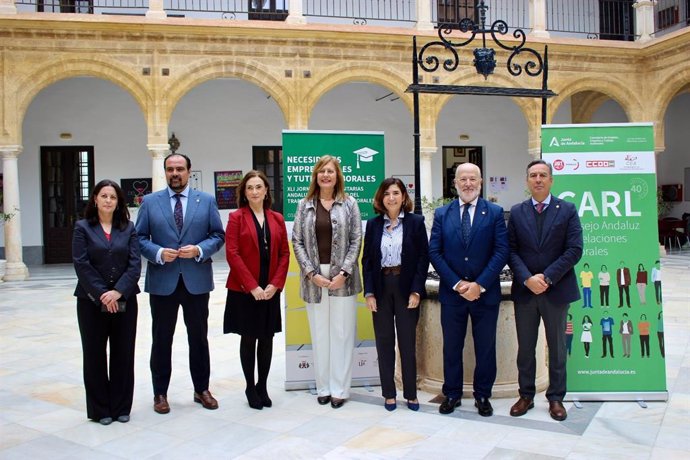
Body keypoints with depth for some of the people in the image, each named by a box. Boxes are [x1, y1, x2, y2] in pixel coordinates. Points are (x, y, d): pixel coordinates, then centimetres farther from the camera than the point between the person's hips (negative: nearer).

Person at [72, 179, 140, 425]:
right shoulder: (83, 227, 2)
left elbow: (135, 264, -2)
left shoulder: (128, 228, 6)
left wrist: (118, 292, -15)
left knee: (123, 353, 6)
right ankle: (100, 409, 18)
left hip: (124, 300, 1)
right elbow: (81, 264, -7)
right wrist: (102, 294, -14)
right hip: (92, 301, -1)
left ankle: (121, 407, 18)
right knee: (95, 354, 6)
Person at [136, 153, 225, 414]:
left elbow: (218, 235, 3)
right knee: (162, 339, 9)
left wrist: (199, 250, -14)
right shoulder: (150, 202, 4)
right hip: (162, 281, 0)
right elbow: (139, 237, 3)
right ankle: (160, 393, 23)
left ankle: (202, 390, 25)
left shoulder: (206, 201, 5)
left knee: (199, 338, 11)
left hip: (196, 280, 0)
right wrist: (158, 253, -15)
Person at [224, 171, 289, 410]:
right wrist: (252, 286, -15)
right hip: (244, 290, -3)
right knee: (248, 339, 6)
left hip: (270, 290, 3)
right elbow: (232, 254, -10)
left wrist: (275, 284, -7)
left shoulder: (277, 219, 8)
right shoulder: (236, 217, -2)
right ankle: (250, 388, 20)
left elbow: (284, 254, 6)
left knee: (267, 339, 9)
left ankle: (262, 387, 22)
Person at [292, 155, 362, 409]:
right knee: (319, 334, 6)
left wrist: (343, 273, -10)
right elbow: (297, 242, 4)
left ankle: (340, 389, 13)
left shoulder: (349, 204, 4)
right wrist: (312, 273, -7)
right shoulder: (304, 205, 8)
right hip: (314, 277, 1)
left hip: (342, 278, -1)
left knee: (342, 333, 2)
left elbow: (356, 241, 1)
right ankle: (323, 387, 19)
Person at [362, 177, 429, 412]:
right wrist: (369, 292, -4)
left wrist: (416, 291, -11)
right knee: (384, 342, 8)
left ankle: (411, 393, 19)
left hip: (406, 288, -2)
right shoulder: (373, 224, 5)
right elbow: (367, 260, 4)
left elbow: (423, 258, -3)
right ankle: (389, 393, 20)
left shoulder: (416, 222, -1)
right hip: (381, 287, 2)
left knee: (408, 342, 6)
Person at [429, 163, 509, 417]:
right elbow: (434, 252, -1)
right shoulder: (442, 214, 4)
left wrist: (479, 285, -14)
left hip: (485, 292, -1)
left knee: (485, 348, 9)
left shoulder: (495, 212, 1)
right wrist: (457, 284, -11)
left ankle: (482, 395, 25)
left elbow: (501, 251, -6)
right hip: (451, 292, 1)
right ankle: (452, 394, 26)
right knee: (451, 347, 10)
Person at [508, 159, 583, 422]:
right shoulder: (517, 212, 5)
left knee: (557, 347, 10)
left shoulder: (567, 210, -1)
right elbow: (511, 251, 0)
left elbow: (574, 250, -8)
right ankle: (526, 395, 23)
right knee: (525, 348, 10)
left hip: (557, 289, -1)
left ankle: (556, 398, 23)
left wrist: (547, 277, -15)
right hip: (524, 290, 2)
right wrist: (527, 279, -15)